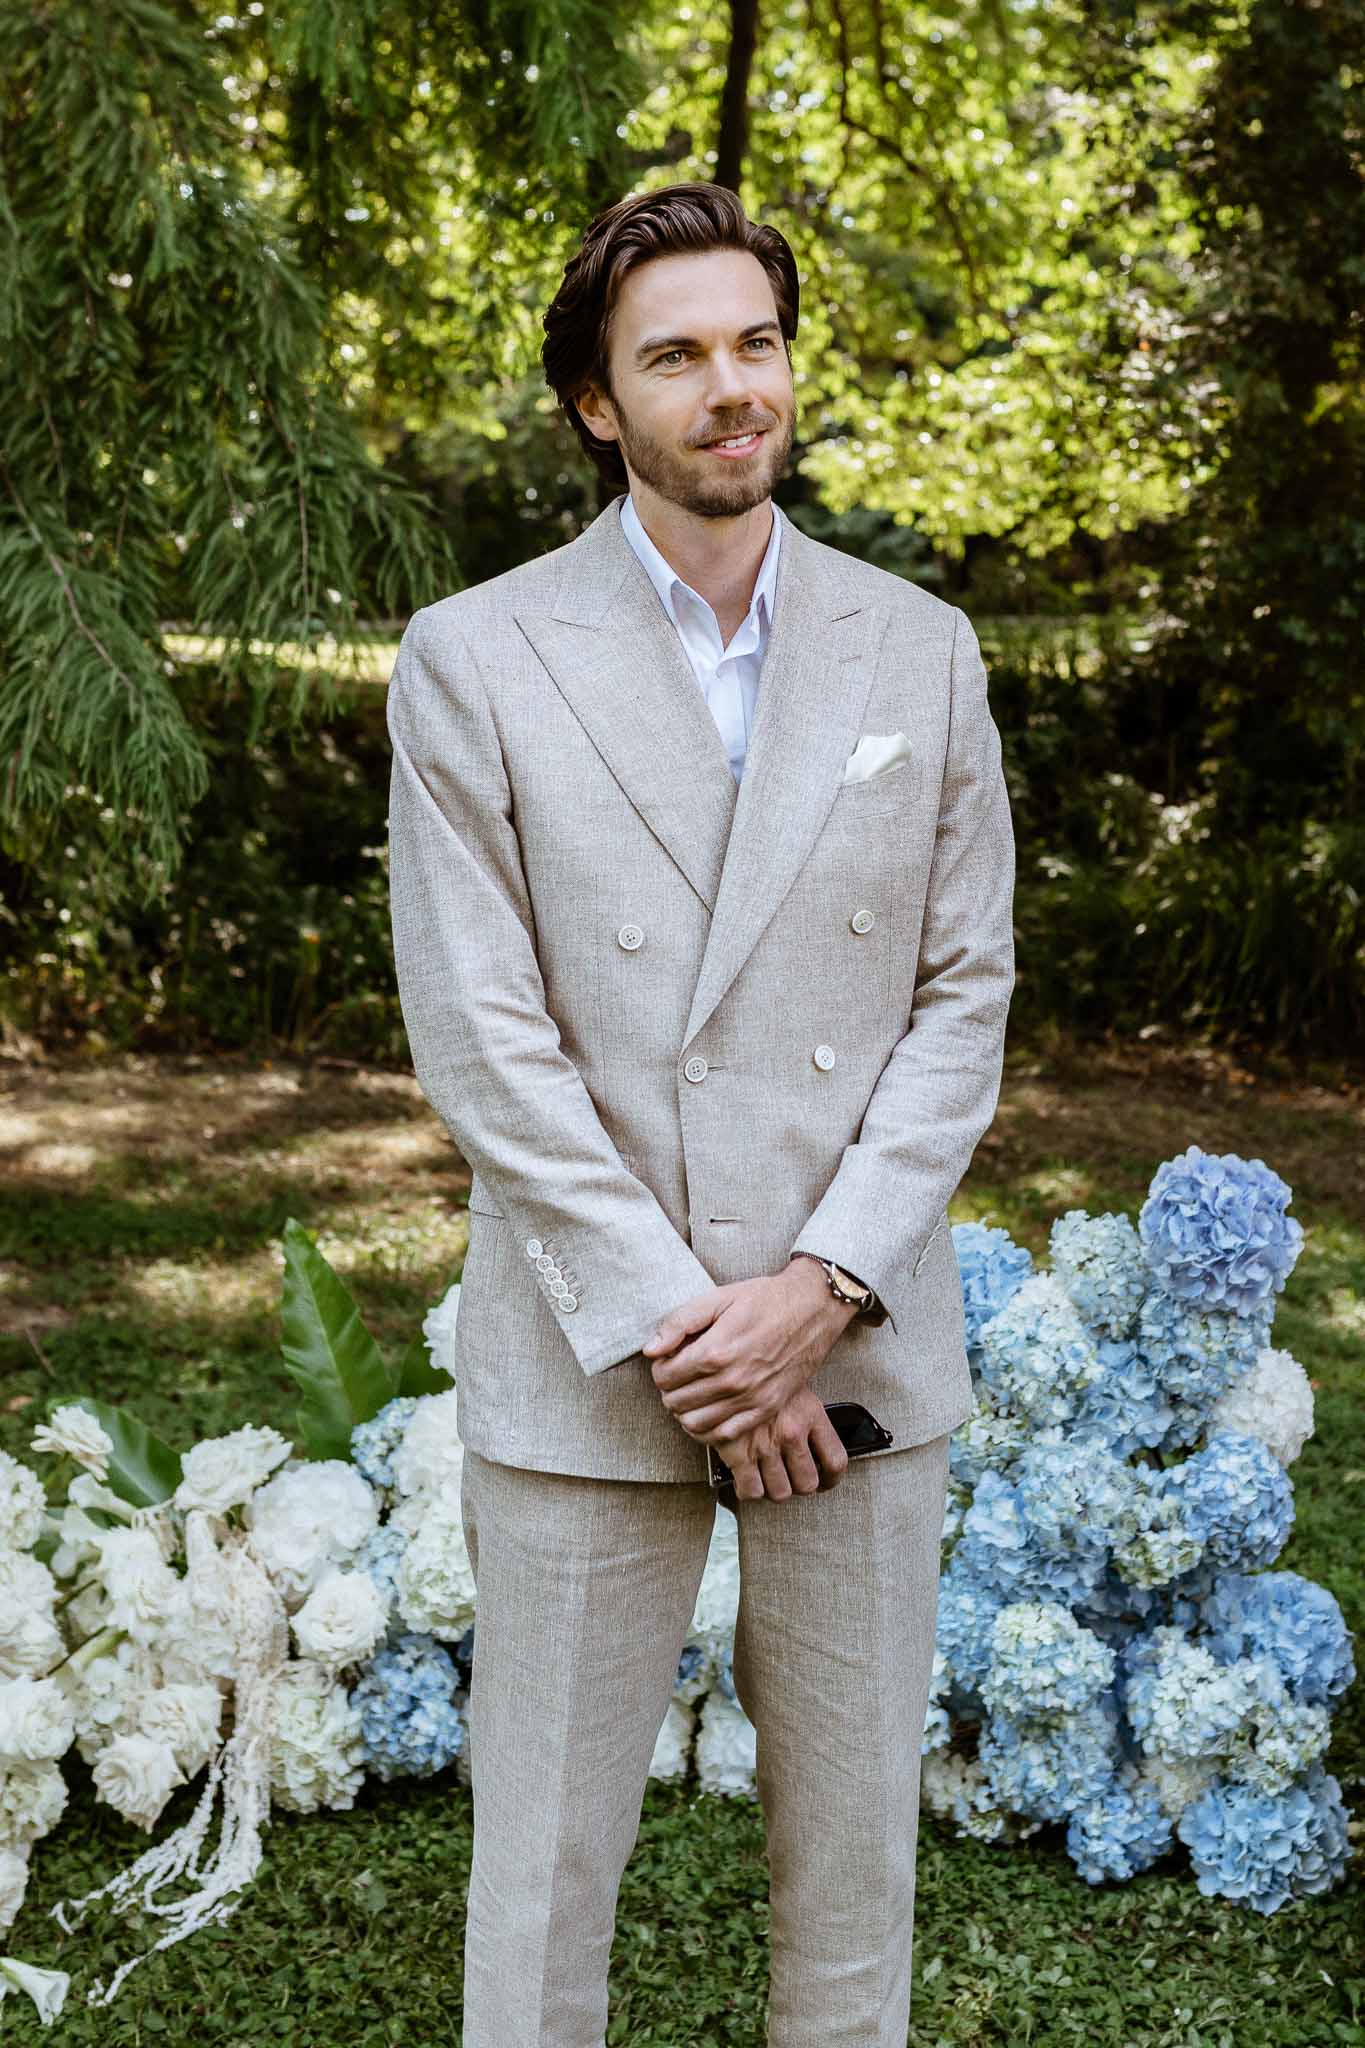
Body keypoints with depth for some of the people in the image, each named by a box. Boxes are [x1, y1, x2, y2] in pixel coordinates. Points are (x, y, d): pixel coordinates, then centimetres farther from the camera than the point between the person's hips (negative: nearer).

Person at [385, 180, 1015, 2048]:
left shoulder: (921, 652, 6)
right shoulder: (474, 662, -3)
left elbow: (965, 994, 3)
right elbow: (480, 1035, -8)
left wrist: (820, 1290, -9)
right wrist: (675, 1330, -12)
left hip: (860, 1348, 3)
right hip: (585, 1366, -2)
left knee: (855, 1836, 15)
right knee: (546, 1844, 9)